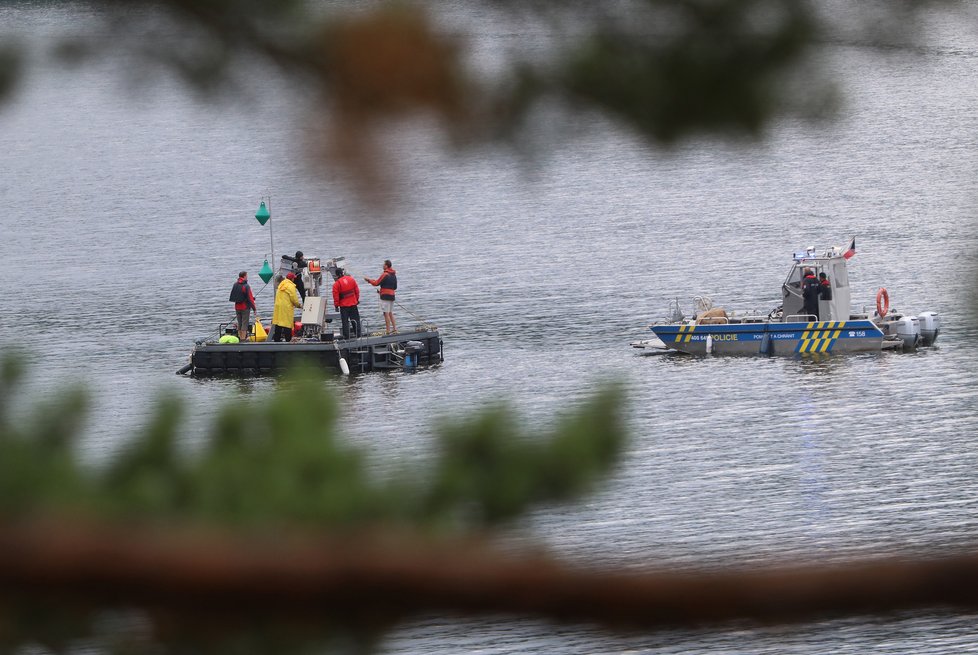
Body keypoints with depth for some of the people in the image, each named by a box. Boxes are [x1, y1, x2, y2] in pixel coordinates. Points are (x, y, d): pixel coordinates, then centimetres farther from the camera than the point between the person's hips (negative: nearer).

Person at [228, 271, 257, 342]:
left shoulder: (235, 285, 4)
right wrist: (254, 308, -10)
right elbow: (250, 298, -16)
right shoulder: (246, 286, -16)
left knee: (239, 324, 14)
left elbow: (232, 297, 13)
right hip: (245, 308, -6)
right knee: (244, 324, -2)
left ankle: (240, 337, 19)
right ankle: (243, 339, -3)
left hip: (237, 307, 6)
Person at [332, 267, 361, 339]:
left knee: (345, 321, 3)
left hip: (344, 305, -4)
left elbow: (335, 295, -11)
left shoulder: (337, 284, -14)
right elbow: (357, 290, 8)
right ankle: (357, 333, 15)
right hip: (353, 303, 4)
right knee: (355, 319, 13)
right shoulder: (351, 279, 0)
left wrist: (336, 305, -1)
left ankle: (346, 335, 3)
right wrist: (357, 299, 19)